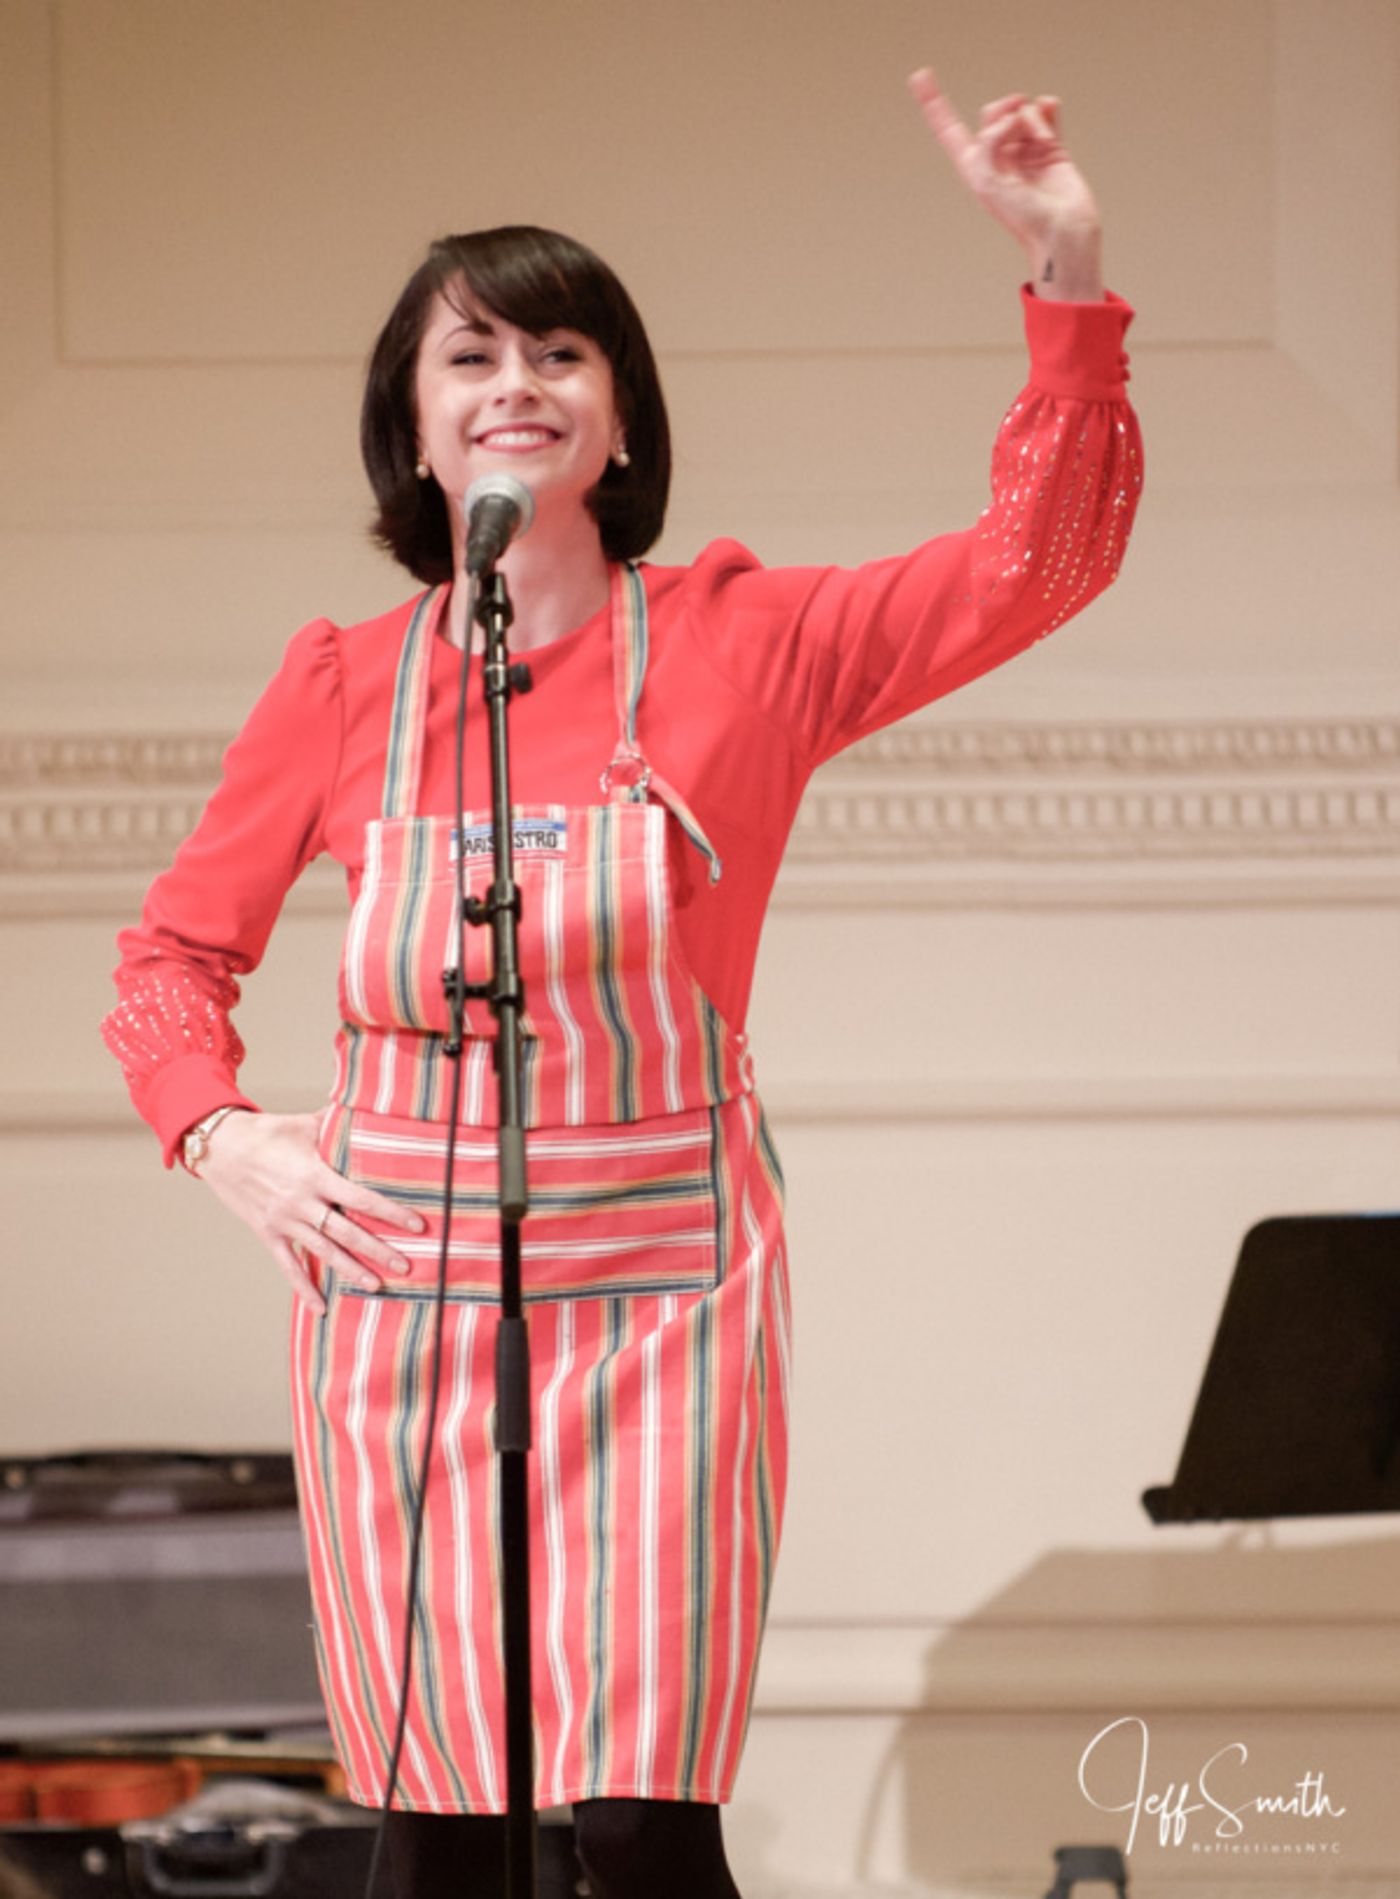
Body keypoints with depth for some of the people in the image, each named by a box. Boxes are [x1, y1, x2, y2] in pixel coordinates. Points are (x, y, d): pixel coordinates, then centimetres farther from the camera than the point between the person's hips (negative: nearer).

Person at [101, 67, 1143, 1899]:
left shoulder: (738, 645, 1)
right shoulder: (343, 686, 5)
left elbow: (1037, 563, -6)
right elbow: (174, 950, 17)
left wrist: (1068, 274, -16)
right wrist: (222, 1138, -1)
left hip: (662, 1296, -2)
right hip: (403, 1296, 2)